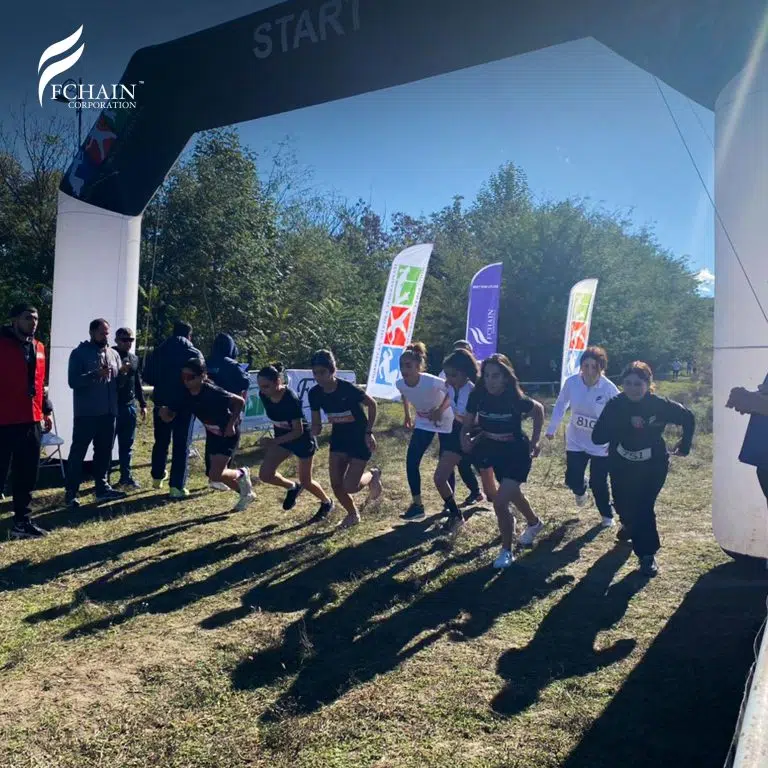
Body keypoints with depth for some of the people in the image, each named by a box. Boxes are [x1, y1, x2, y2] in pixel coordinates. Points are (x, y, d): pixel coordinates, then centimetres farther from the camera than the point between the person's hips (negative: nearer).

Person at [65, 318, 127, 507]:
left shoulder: (114, 354, 11)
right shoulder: (79, 353, -4)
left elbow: (119, 382, 14)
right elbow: (73, 381, -13)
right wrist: (96, 374, -26)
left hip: (108, 413, 5)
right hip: (86, 413, -5)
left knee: (104, 452, 13)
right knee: (78, 452, 0)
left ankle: (103, 487, 24)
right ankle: (71, 493, 6)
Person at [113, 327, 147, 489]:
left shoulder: (135, 359, 14)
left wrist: (142, 404, 17)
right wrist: (119, 371, -25)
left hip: (130, 406, 6)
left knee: (127, 445, 11)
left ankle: (126, 477, 18)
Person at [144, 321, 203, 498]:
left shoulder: (159, 351, 3)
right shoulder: (195, 354, -5)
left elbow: (148, 378, 5)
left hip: (162, 404, 3)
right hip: (184, 405, -3)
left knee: (161, 442, 20)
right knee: (181, 445, 1)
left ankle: (157, 477, 34)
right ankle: (177, 486, -2)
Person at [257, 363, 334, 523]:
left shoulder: (291, 399, -33)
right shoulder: (264, 395, -15)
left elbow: (298, 431, -29)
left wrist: (274, 441, -37)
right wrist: (275, 440, 14)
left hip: (302, 439, -6)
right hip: (282, 437, 6)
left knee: (306, 481, 6)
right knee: (265, 475, -6)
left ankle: (327, 503, 35)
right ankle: (293, 488, 23)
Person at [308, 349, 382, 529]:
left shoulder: (348, 389, -27)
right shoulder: (315, 393, -10)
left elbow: (372, 404, -11)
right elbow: (316, 424, -1)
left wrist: (369, 432, -12)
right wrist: (314, 431, -24)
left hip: (360, 439, -5)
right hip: (339, 439, 5)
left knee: (350, 487, -9)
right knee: (336, 485, 1)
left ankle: (373, 475, 24)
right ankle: (353, 514, 29)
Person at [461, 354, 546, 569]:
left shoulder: (516, 399, -25)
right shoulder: (478, 397, -17)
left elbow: (538, 410, -5)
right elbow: (467, 425, -4)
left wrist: (535, 441, -4)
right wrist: (465, 438, -25)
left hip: (517, 453, -5)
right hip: (494, 451, 5)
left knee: (500, 502, -16)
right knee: (512, 494, 26)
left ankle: (507, 551, 7)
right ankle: (535, 523, 57)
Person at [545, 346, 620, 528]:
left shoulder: (609, 388, -21)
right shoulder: (571, 382, -16)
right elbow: (561, 405, 0)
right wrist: (551, 429, 8)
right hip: (576, 441, 2)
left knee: (598, 483, 4)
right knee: (573, 480, 0)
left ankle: (607, 516, 33)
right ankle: (580, 491, 40)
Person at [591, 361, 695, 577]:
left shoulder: (660, 405, -19)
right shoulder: (615, 405, -19)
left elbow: (688, 418, 0)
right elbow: (597, 438, -27)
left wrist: (685, 446, 5)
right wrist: (625, 424, -38)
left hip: (652, 466, -2)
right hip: (621, 466, 2)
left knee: (643, 506, -14)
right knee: (622, 504, 17)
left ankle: (647, 555, 3)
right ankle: (630, 524, 54)